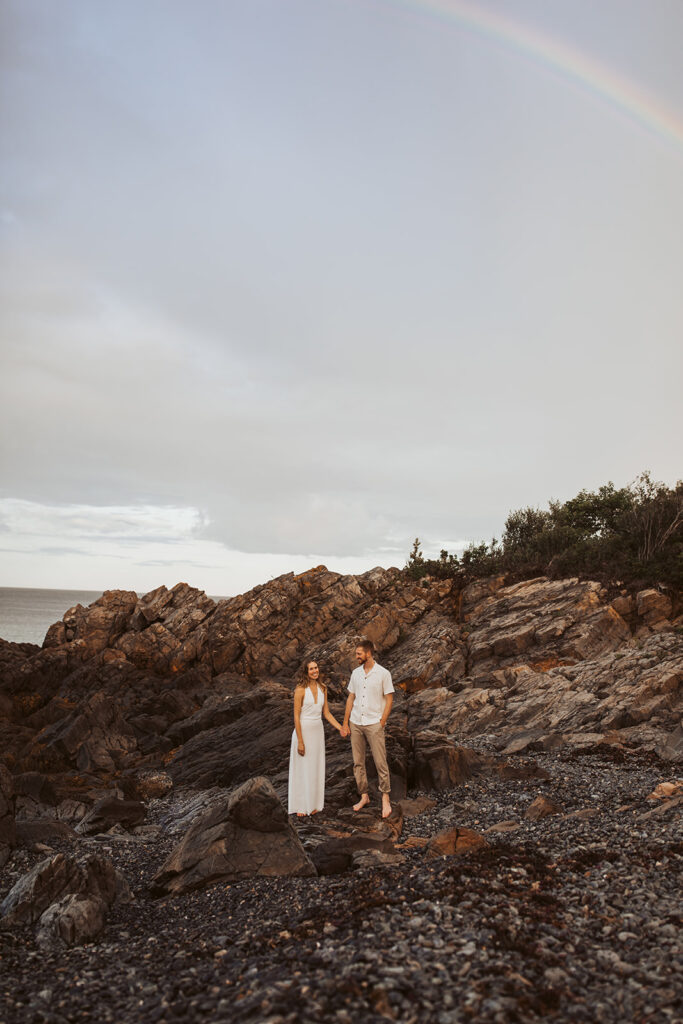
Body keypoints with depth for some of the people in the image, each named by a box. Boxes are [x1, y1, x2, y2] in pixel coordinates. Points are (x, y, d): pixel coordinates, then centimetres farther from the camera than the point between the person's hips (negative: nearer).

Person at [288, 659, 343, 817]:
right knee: (301, 769, 4)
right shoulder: (300, 690, -14)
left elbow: (326, 713, 10)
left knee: (315, 769, 13)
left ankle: (313, 803, 26)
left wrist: (340, 728, 1)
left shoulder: (322, 688, 3)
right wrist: (300, 741, -16)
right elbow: (296, 716, -14)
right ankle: (299, 805, 17)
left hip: (318, 731, 6)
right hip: (303, 731, -6)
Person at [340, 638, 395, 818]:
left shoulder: (383, 673, -7)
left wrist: (381, 723, -8)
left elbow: (389, 700, -4)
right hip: (355, 724, 5)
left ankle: (385, 798, 11)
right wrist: (345, 723, 8)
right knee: (358, 762, 10)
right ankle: (364, 796, 22)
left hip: (374, 724, -5)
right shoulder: (355, 673, 7)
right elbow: (351, 698, 11)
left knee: (380, 762, -3)